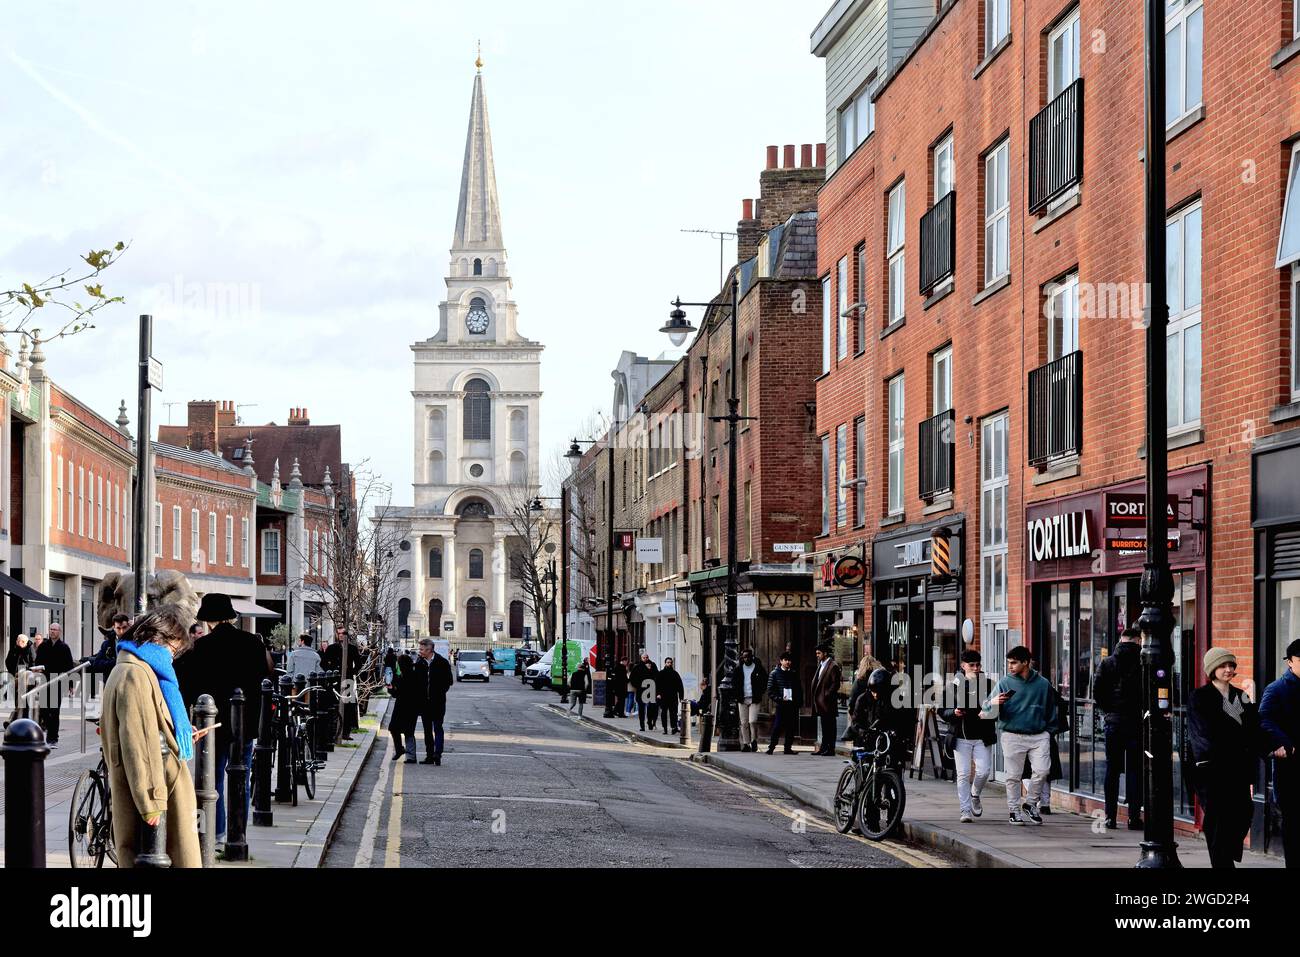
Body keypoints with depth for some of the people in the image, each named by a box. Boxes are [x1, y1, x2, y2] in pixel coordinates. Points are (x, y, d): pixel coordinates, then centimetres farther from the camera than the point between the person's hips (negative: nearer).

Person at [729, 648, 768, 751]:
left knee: (753, 721, -15)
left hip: (754, 699, -3)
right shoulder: (738, 669, 8)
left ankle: (754, 741, 2)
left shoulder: (759, 668, 0)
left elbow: (765, 682, 7)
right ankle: (746, 744, 9)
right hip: (742, 699, 3)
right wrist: (737, 694, 5)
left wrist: (759, 692, -2)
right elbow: (734, 682, 17)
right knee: (744, 723, 4)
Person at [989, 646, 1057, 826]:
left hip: (1038, 735, 1)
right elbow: (987, 707, -3)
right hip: (1012, 735, -1)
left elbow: (1051, 710, 16)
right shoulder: (1005, 683, 1)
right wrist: (994, 702, -26)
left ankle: (1031, 803, 11)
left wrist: (1049, 731, 11)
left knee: (1042, 770, -9)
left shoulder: (1042, 684, 5)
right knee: (1013, 776, 0)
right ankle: (1014, 810, 12)